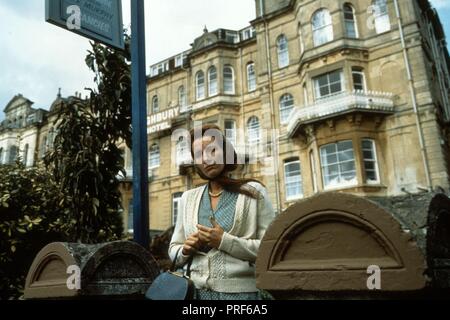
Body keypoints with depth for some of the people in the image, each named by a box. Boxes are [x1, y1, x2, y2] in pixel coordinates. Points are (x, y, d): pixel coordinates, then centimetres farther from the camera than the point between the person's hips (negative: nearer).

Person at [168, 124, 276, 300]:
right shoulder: (188, 198, 9)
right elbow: (173, 250, 14)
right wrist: (185, 250, -7)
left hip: (239, 290, -3)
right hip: (195, 291, 3)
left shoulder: (253, 192, -3)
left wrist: (224, 241, -17)